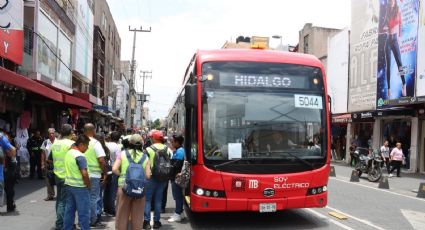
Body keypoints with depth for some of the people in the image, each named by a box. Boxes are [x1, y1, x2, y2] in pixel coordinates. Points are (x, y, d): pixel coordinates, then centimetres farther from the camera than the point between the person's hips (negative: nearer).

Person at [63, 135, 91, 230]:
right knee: (83, 212, 0)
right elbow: (84, 174, -23)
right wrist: (88, 185, -11)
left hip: (69, 184, 9)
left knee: (69, 210, 16)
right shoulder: (80, 156, -19)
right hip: (80, 186, -8)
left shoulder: (68, 153, 8)